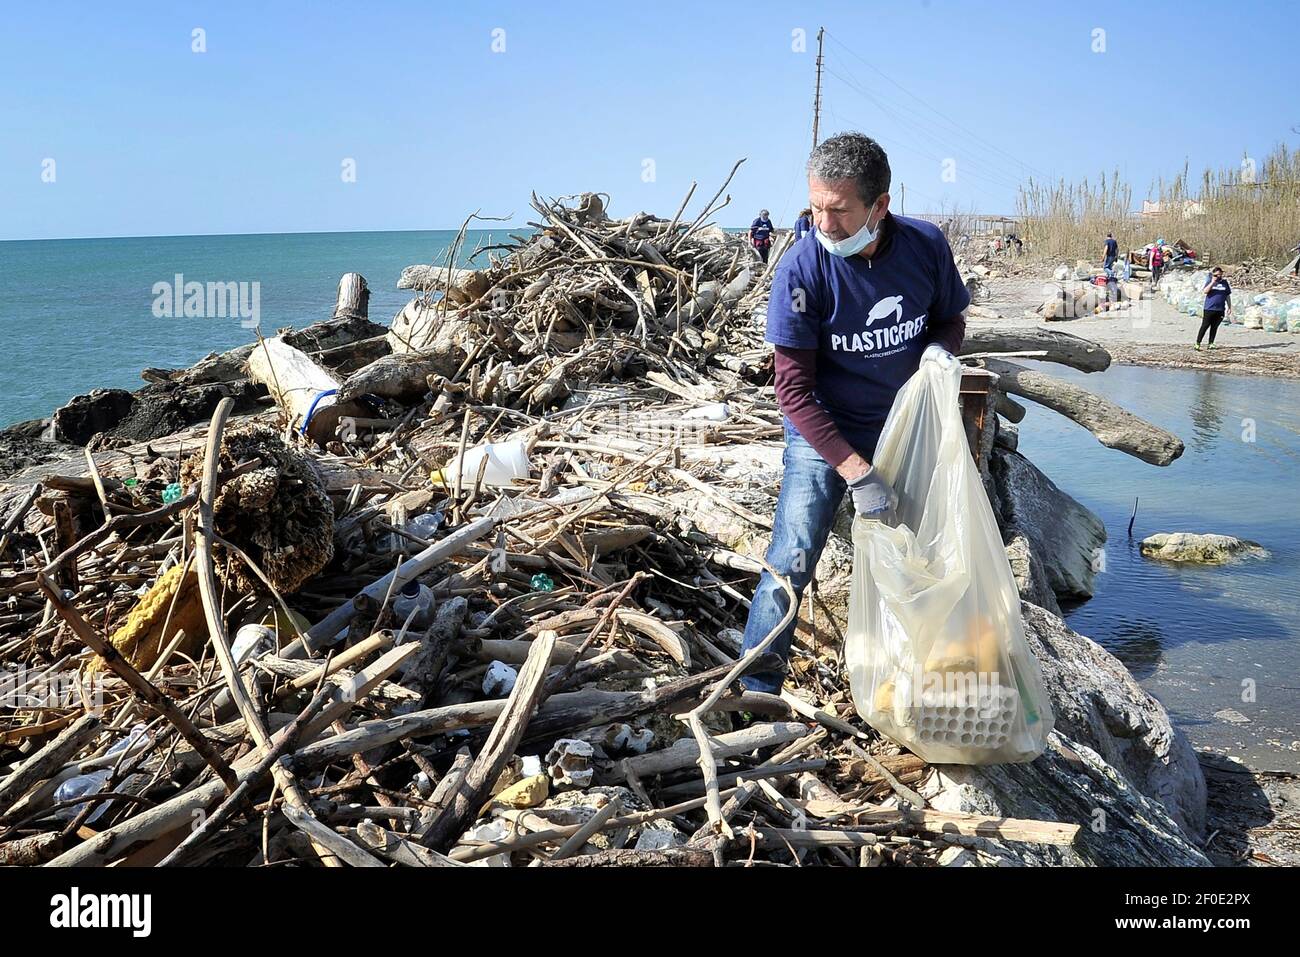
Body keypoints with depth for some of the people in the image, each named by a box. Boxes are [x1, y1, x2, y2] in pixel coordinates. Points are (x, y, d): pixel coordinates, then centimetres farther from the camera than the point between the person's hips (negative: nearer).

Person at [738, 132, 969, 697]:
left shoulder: (926, 246, -13)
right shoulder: (802, 269, -23)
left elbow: (951, 318, 7)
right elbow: (794, 391, -20)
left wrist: (940, 346, -18)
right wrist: (857, 474, -24)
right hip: (824, 437, -3)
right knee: (791, 563, -11)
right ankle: (755, 694, 2)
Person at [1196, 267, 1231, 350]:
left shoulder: (1225, 283, 10)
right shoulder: (1210, 282, 2)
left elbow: (1228, 296, 15)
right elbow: (1204, 292, -13)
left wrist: (1229, 307, 12)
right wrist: (1212, 282, -17)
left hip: (1220, 310, 3)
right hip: (1209, 309, -3)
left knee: (1214, 327, 7)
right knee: (1204, 326, -4)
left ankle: (1210, 344, 12)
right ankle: (1198, 344, -2)